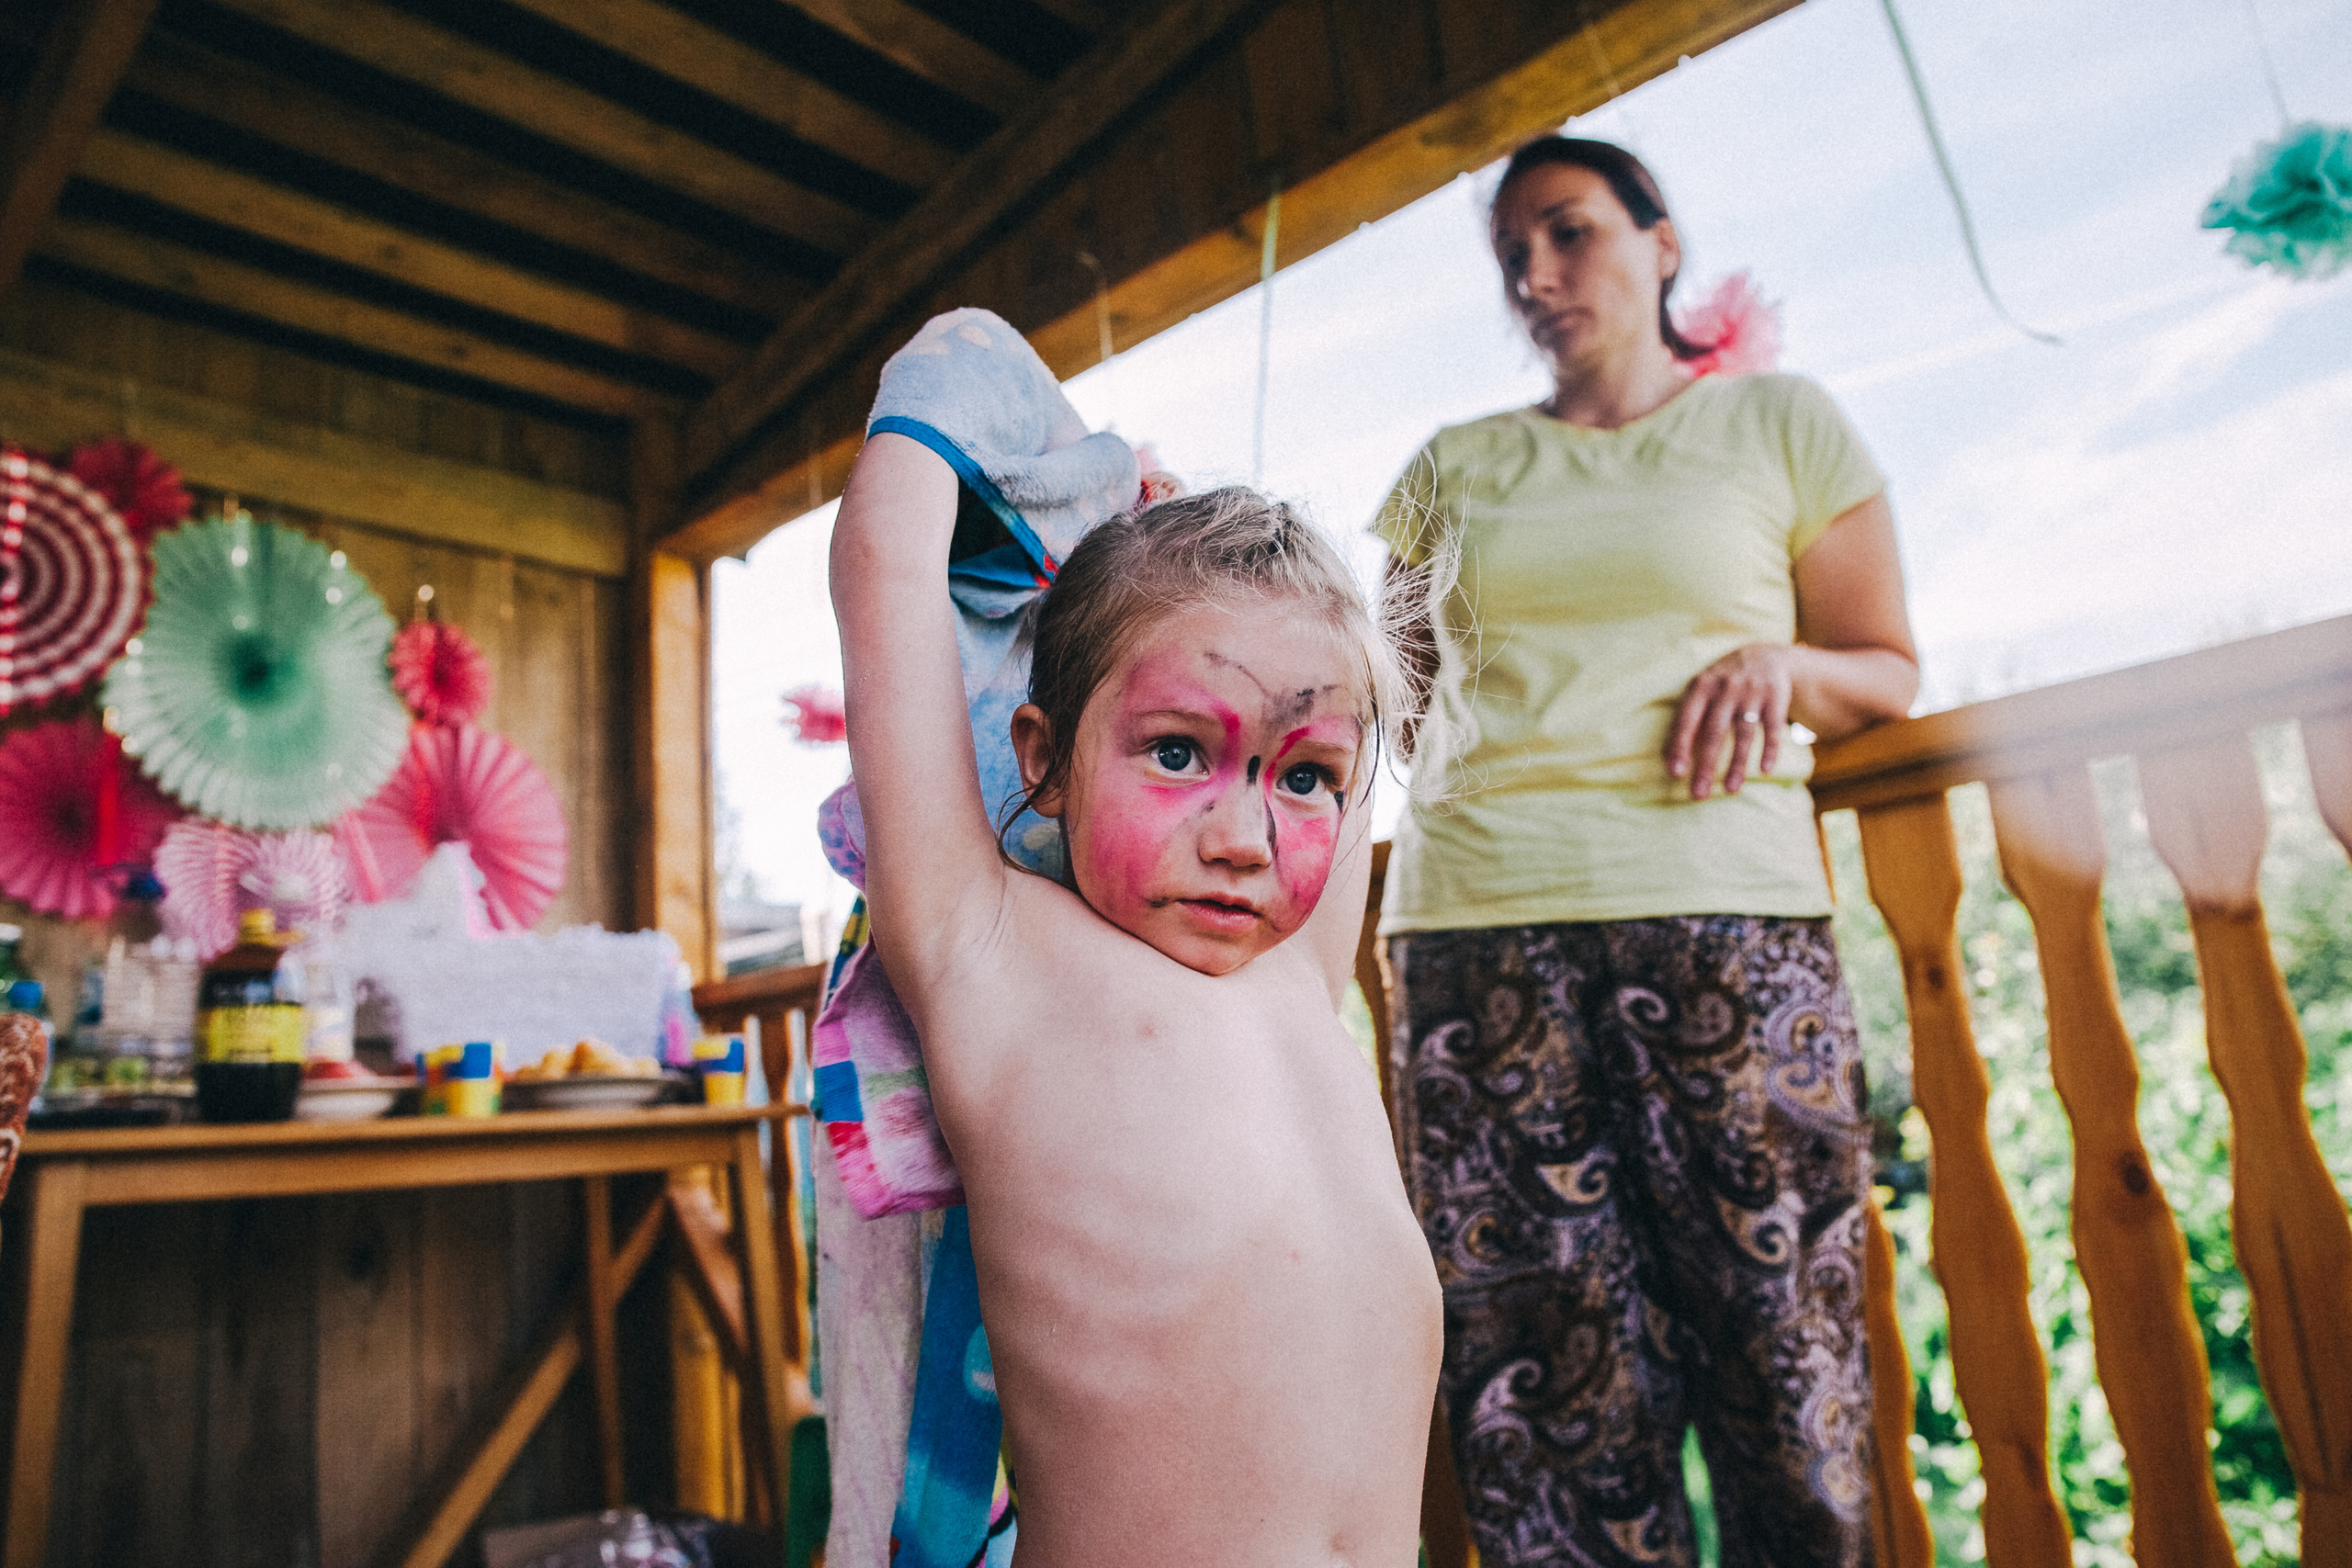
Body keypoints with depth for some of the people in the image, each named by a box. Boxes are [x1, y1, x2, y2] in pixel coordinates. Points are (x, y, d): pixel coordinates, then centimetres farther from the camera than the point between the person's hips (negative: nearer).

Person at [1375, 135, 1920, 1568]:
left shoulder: (1780, 421, 15)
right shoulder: (1456, 470, 20)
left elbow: (1889, 674, 15)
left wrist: (1780, 666, -6)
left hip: (1721, 912, -1)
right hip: (1476, 927, 2)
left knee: (1775, 1336, -2)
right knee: (1550, 1379, -1)